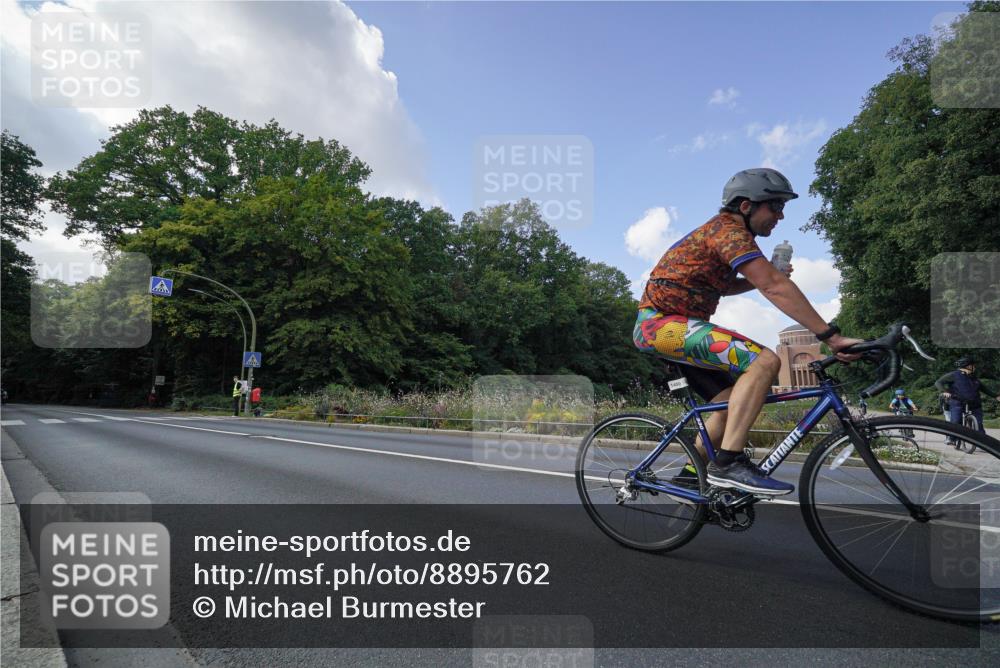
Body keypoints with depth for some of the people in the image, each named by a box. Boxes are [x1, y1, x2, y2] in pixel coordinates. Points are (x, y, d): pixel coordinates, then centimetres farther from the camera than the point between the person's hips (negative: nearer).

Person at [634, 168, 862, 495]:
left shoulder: (723, 230, 19)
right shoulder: (728, 229, -13)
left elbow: (722, 286, 28)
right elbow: (775, 289, -22)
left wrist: (769, 275, 12)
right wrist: (831, 336, -22)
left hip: (662, 326, 10)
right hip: (663, 321, -10)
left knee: (735, 400, 13)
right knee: (764, 361, -23)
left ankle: (690, 475, 22)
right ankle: (729, 463, -21)